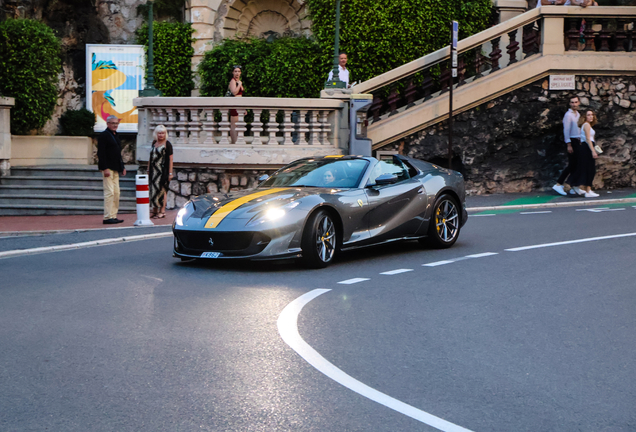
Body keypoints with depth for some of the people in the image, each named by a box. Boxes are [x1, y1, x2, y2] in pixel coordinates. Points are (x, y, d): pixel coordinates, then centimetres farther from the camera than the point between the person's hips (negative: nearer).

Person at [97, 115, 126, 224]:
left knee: (116, 192, 9)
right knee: (109, 192, -10)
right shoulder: (104, 135, -9)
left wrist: (122, 167, 18)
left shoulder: (116, 136, 19)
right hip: (108, 168, -9)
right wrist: (105, 168, -21)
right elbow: (101, 153, -15)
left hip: (115, 169, 9)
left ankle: (113, 216, 14)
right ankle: (108, 217, -8)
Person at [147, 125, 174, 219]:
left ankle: (162, 211, 2)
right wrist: (148, 170, 15)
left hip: (163, 170, -6)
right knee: (154, 189, 7)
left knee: (162, 189, -3)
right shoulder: (154, 143, 12)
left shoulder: (167, 144, -5)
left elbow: (170, 159, -7)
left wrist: (170, 173, -12)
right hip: (154, 170, 6)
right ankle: (155, 210, 14)